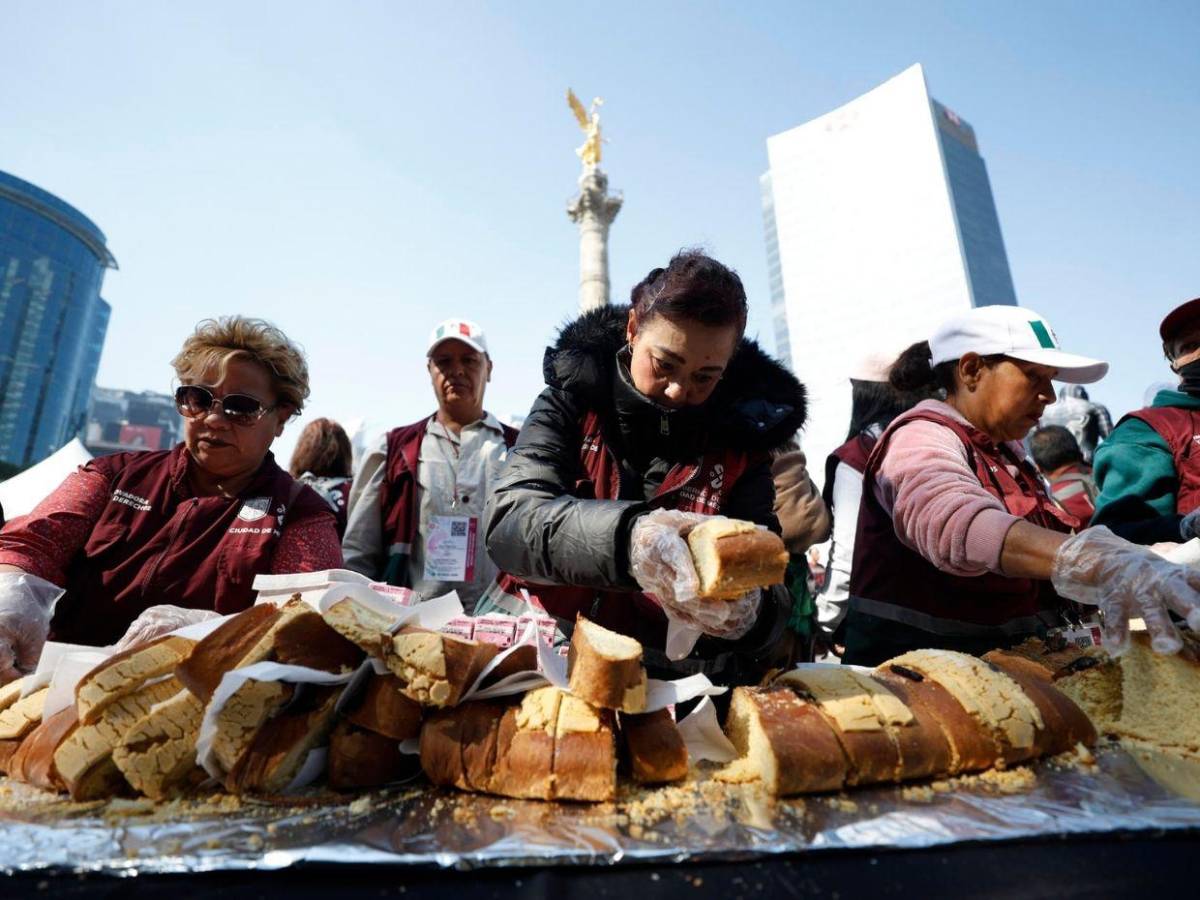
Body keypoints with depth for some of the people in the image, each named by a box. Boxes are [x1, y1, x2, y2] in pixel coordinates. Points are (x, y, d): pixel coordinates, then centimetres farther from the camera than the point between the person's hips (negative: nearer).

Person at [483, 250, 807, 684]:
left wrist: (746, 614, -25)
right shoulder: (573, 399, -1)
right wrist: (624, 538, -30)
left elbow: (768, 592, -2)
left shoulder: (741, 440, 0)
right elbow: (508, 522, -13)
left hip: (667, 677, 2)